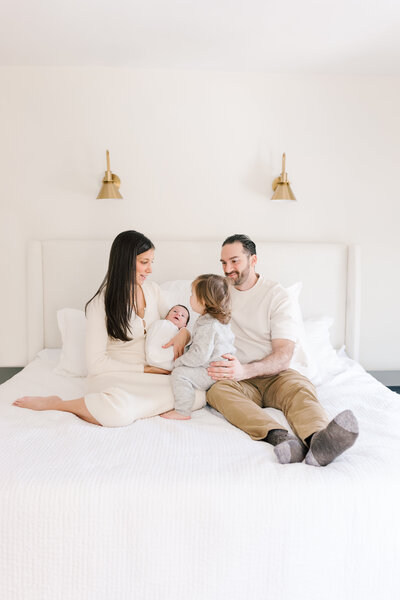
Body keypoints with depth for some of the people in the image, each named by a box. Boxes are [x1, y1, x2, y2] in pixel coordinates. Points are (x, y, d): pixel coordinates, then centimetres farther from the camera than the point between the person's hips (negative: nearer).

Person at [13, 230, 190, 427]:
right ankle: (53, 403, -9)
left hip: (150, 372, 6)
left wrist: (183, 333, -11)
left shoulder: (152, 289, 7)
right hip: (113, 375, -6)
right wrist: (145, 368, -15)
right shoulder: (100, 304, -10)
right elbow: (96, 363, -12)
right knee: (117, 412, -40)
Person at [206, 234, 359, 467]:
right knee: (217, 389, -33)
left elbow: (284, 355, -12)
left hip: (274, 375, -1)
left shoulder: (277, 294, -2)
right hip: (240, 380, 2)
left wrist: (244, 370, -30)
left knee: (301, 387, -34)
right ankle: (280, 437, -55)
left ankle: (318, 440, -65)